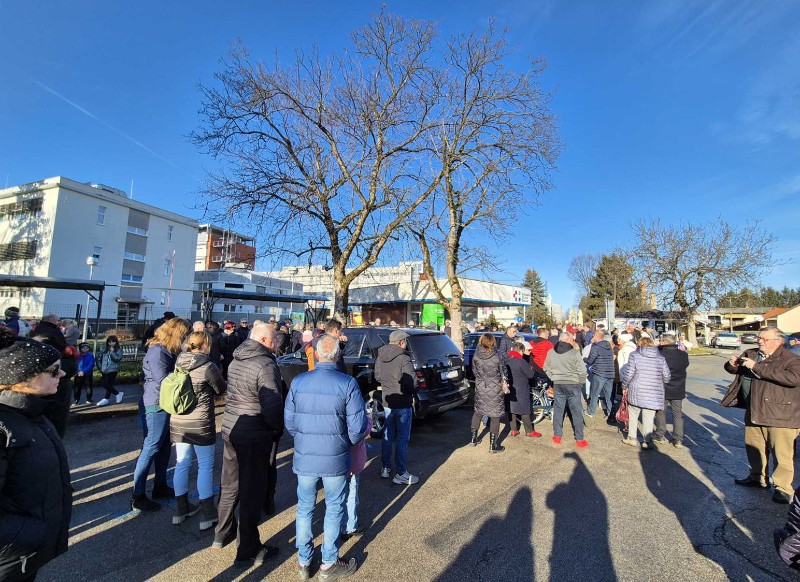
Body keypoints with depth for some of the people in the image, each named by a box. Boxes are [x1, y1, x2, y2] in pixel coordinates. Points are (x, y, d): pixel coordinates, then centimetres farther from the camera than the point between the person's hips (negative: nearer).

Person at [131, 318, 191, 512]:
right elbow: (164, 380, -24)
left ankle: (160, 486, 31)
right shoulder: (157, 351, -19)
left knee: (164, 446, 18)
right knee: (151, 448, -2)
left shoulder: (166, 351, 11)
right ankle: (138, 497, 9)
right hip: (157, 405, -10)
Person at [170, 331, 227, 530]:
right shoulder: (207, 366, -18)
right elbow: (222, 389, -4)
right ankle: (207, 515, 14)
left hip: (178, 422, 6)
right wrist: (225, 382, 16)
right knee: (205, 466, 5)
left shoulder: (179, 363, 1)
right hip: (200, 424, -6)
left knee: (182, 464, 16)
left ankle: (181, 509, 30)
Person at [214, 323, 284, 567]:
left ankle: (222, 534, 43)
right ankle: (248, 552, 20)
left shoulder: (236, 360, 6)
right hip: (255, 437, -8)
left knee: (230, 485, 24)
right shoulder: (265, 365, -22)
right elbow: (272, 406, -27)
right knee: (252, 493, 6)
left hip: (230, 429, 8)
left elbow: (232, 394, 12)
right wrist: (278, 428, -9)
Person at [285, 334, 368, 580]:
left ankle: (304, 562, 36)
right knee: (334, 510, 17)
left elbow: (289, 422, 1)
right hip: (335, 460, -2)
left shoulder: (298, 382, -8)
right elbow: (357, 428, -14)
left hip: (304, 458, 3)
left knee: (305, 509, 21)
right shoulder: (348, 384, -16)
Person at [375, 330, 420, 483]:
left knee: (388, 436, 20)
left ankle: (385, 468, 31)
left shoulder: (380, 357, 1)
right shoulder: (403, 359, -22)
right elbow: (412, 382, -23)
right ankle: (400, 474, 14)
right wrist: (413, 392, -3)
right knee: (402, 438, 6)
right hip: (403, 403, -6)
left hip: (387, 402, 7)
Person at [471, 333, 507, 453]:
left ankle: (474, 439, 31)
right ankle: (493, 445, 14)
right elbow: (503, 373, -7)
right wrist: (504, 384, 10)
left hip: (480, 388, 3)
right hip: (495, 389, -3)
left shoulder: (476, 356, -8)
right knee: (495, 416, 8)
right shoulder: (497, 357, -16)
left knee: (478, 412, 21)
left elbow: (474, 371, 3)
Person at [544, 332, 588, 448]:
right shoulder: (575, 352, -15)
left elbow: (546, 368, 6)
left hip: (557, 385, 4)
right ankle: (580, 439, 13)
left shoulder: (551, 352, -1)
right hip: (573, 384, -4)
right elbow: (582, 371, -13)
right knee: (576, 412, 7)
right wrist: (581, 382, 2)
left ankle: (557, 435, 20)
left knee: (558, 410, 12)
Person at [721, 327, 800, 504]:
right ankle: (757, 478, 35)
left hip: (780, 415, -6)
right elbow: (734, 369, 20)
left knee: (782, 453, 0)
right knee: (753, 448, 18)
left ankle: (783, 488, 15)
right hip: (754, 412, 7)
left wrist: (757, 367, -28)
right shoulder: (750, 354, 9)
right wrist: (732, 365, -5)